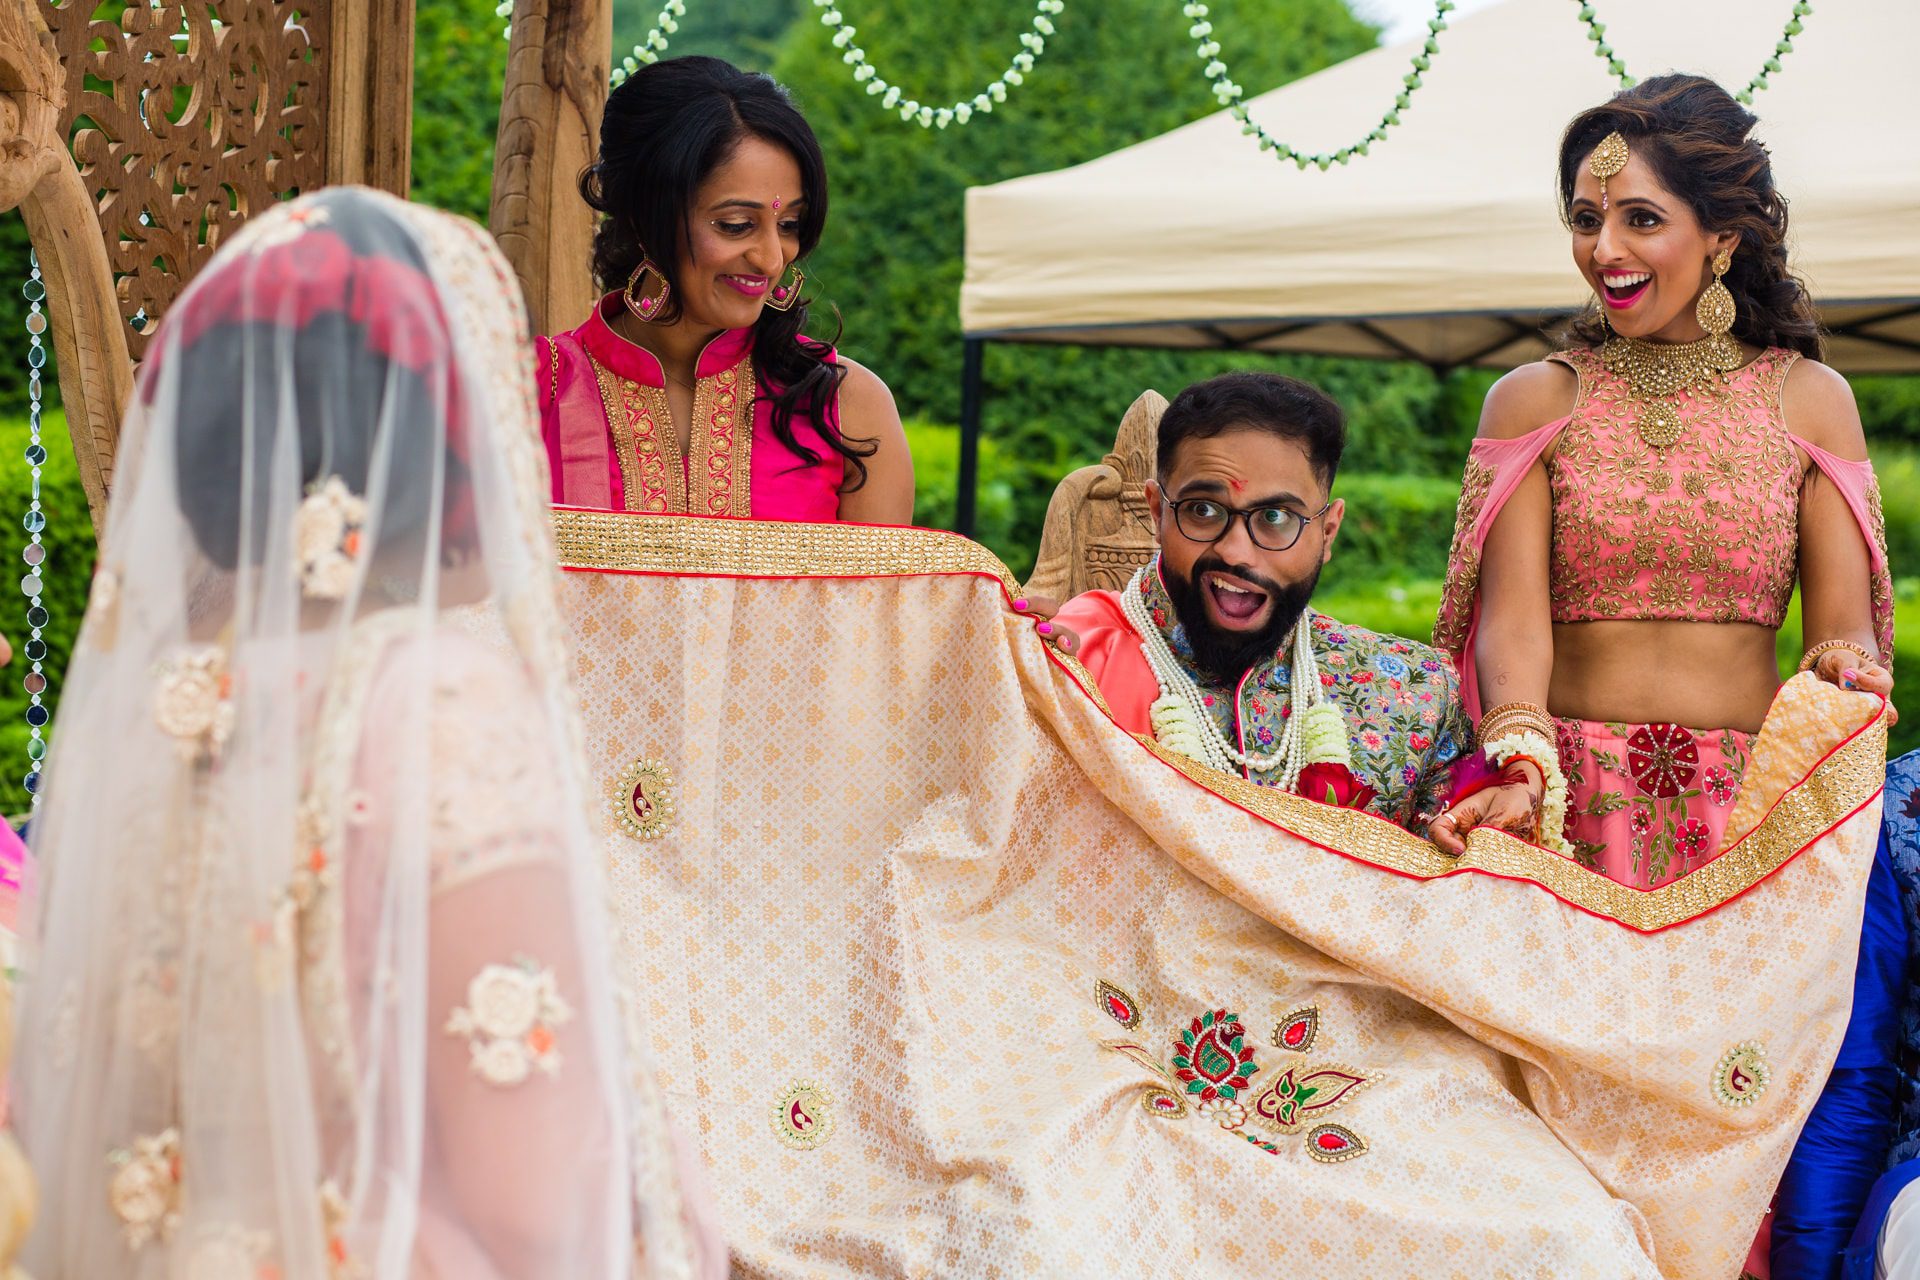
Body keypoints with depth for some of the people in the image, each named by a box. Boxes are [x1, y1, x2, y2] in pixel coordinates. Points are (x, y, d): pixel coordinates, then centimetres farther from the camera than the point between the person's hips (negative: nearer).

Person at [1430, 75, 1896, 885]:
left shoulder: (1809, 401, 8)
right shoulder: (1533, 401, 6)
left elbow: (1843, 626, 3)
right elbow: (1515, 619, -5)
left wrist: (1845, 670, -21)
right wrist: (1521, 771, -22)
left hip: (1749, 813, 1)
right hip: (1571, 803, 0)